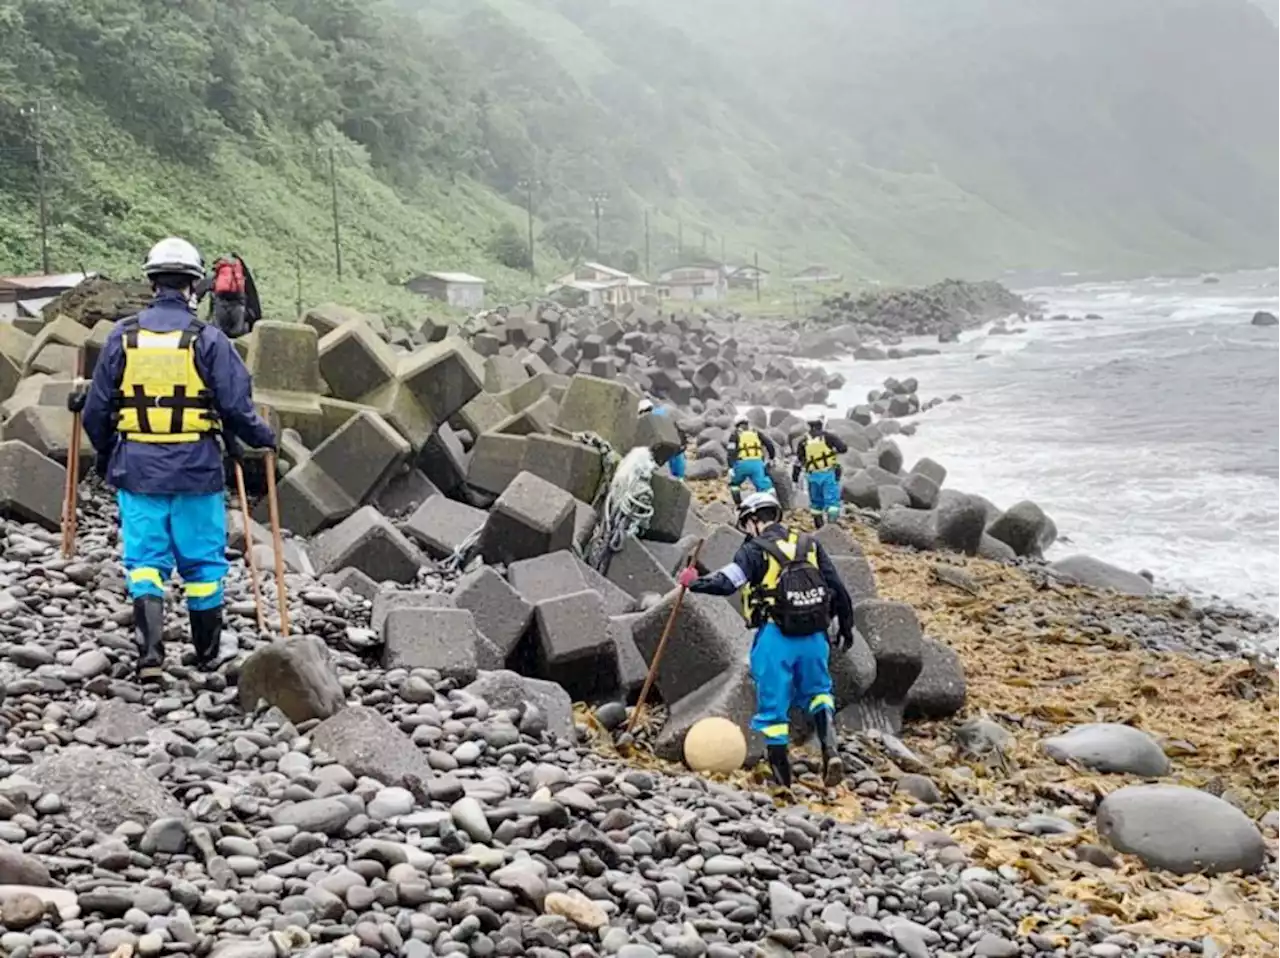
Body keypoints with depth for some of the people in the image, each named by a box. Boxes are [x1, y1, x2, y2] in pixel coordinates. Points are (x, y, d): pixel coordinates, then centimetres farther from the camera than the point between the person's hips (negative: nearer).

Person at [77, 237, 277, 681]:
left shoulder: (123, 336, 0)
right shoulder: (207, 339, -7)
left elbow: (96, 408, 6)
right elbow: (237, 407, -8)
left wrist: (104, 453, 24)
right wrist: (264, 438, 12)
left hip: (137, 469, 2)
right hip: (196, 469, -1)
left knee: (145, 561, 6)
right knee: (202, 561, 11)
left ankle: (150, 655, -7)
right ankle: (207, 655, 22)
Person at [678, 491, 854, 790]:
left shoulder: (756, 550, -5)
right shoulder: (810, 545, 10)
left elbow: (726, 583, -17)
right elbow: (838, 589, 12)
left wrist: (693, 582, 0)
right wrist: (846, 626, 23)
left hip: (776, 637, -4)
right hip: (814, 636, 4)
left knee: (773, 704, 7)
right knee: (817, 692, 24)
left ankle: (782, 778, 13)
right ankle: (830, 748, -1)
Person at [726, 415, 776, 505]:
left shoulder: (735, 435, 12)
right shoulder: (756, 433, 20)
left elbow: (731, 452, -2)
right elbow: (769, 444, 11)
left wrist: (731, 467, -7)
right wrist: (772, 458, 23)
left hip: (742, 464, -1)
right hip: (757, 463, 1)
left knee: (734, 484, 21)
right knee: (763, 486, -3)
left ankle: (739, 506, 14)